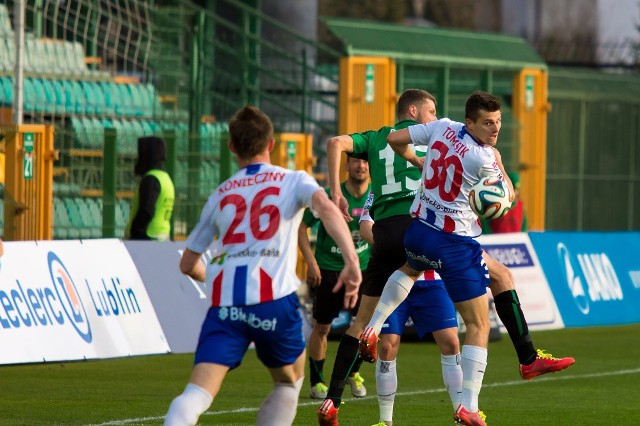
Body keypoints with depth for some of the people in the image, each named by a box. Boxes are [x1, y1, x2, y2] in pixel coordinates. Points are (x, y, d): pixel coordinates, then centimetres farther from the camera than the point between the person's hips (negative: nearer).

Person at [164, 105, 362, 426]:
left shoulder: (220, 195, 23)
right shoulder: (293, 181, 14)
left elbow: (188, 264, 29)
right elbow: (327, 208, -9)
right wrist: (352, 262, -17)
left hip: (225, 303, 2)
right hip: (274, 298, -2)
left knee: (198, 392, -12)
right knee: (289, 382, 24)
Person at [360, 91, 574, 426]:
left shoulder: (441, 128, -5)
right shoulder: (484, 158, -21)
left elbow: (394, 139, 7)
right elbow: (507, 196, -2)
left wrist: (417, 160, 24)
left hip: (417, 231, 7)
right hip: (455, 244, -7)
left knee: (408, 270, 44)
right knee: (478, 324, 0)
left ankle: (372, 328, 34)